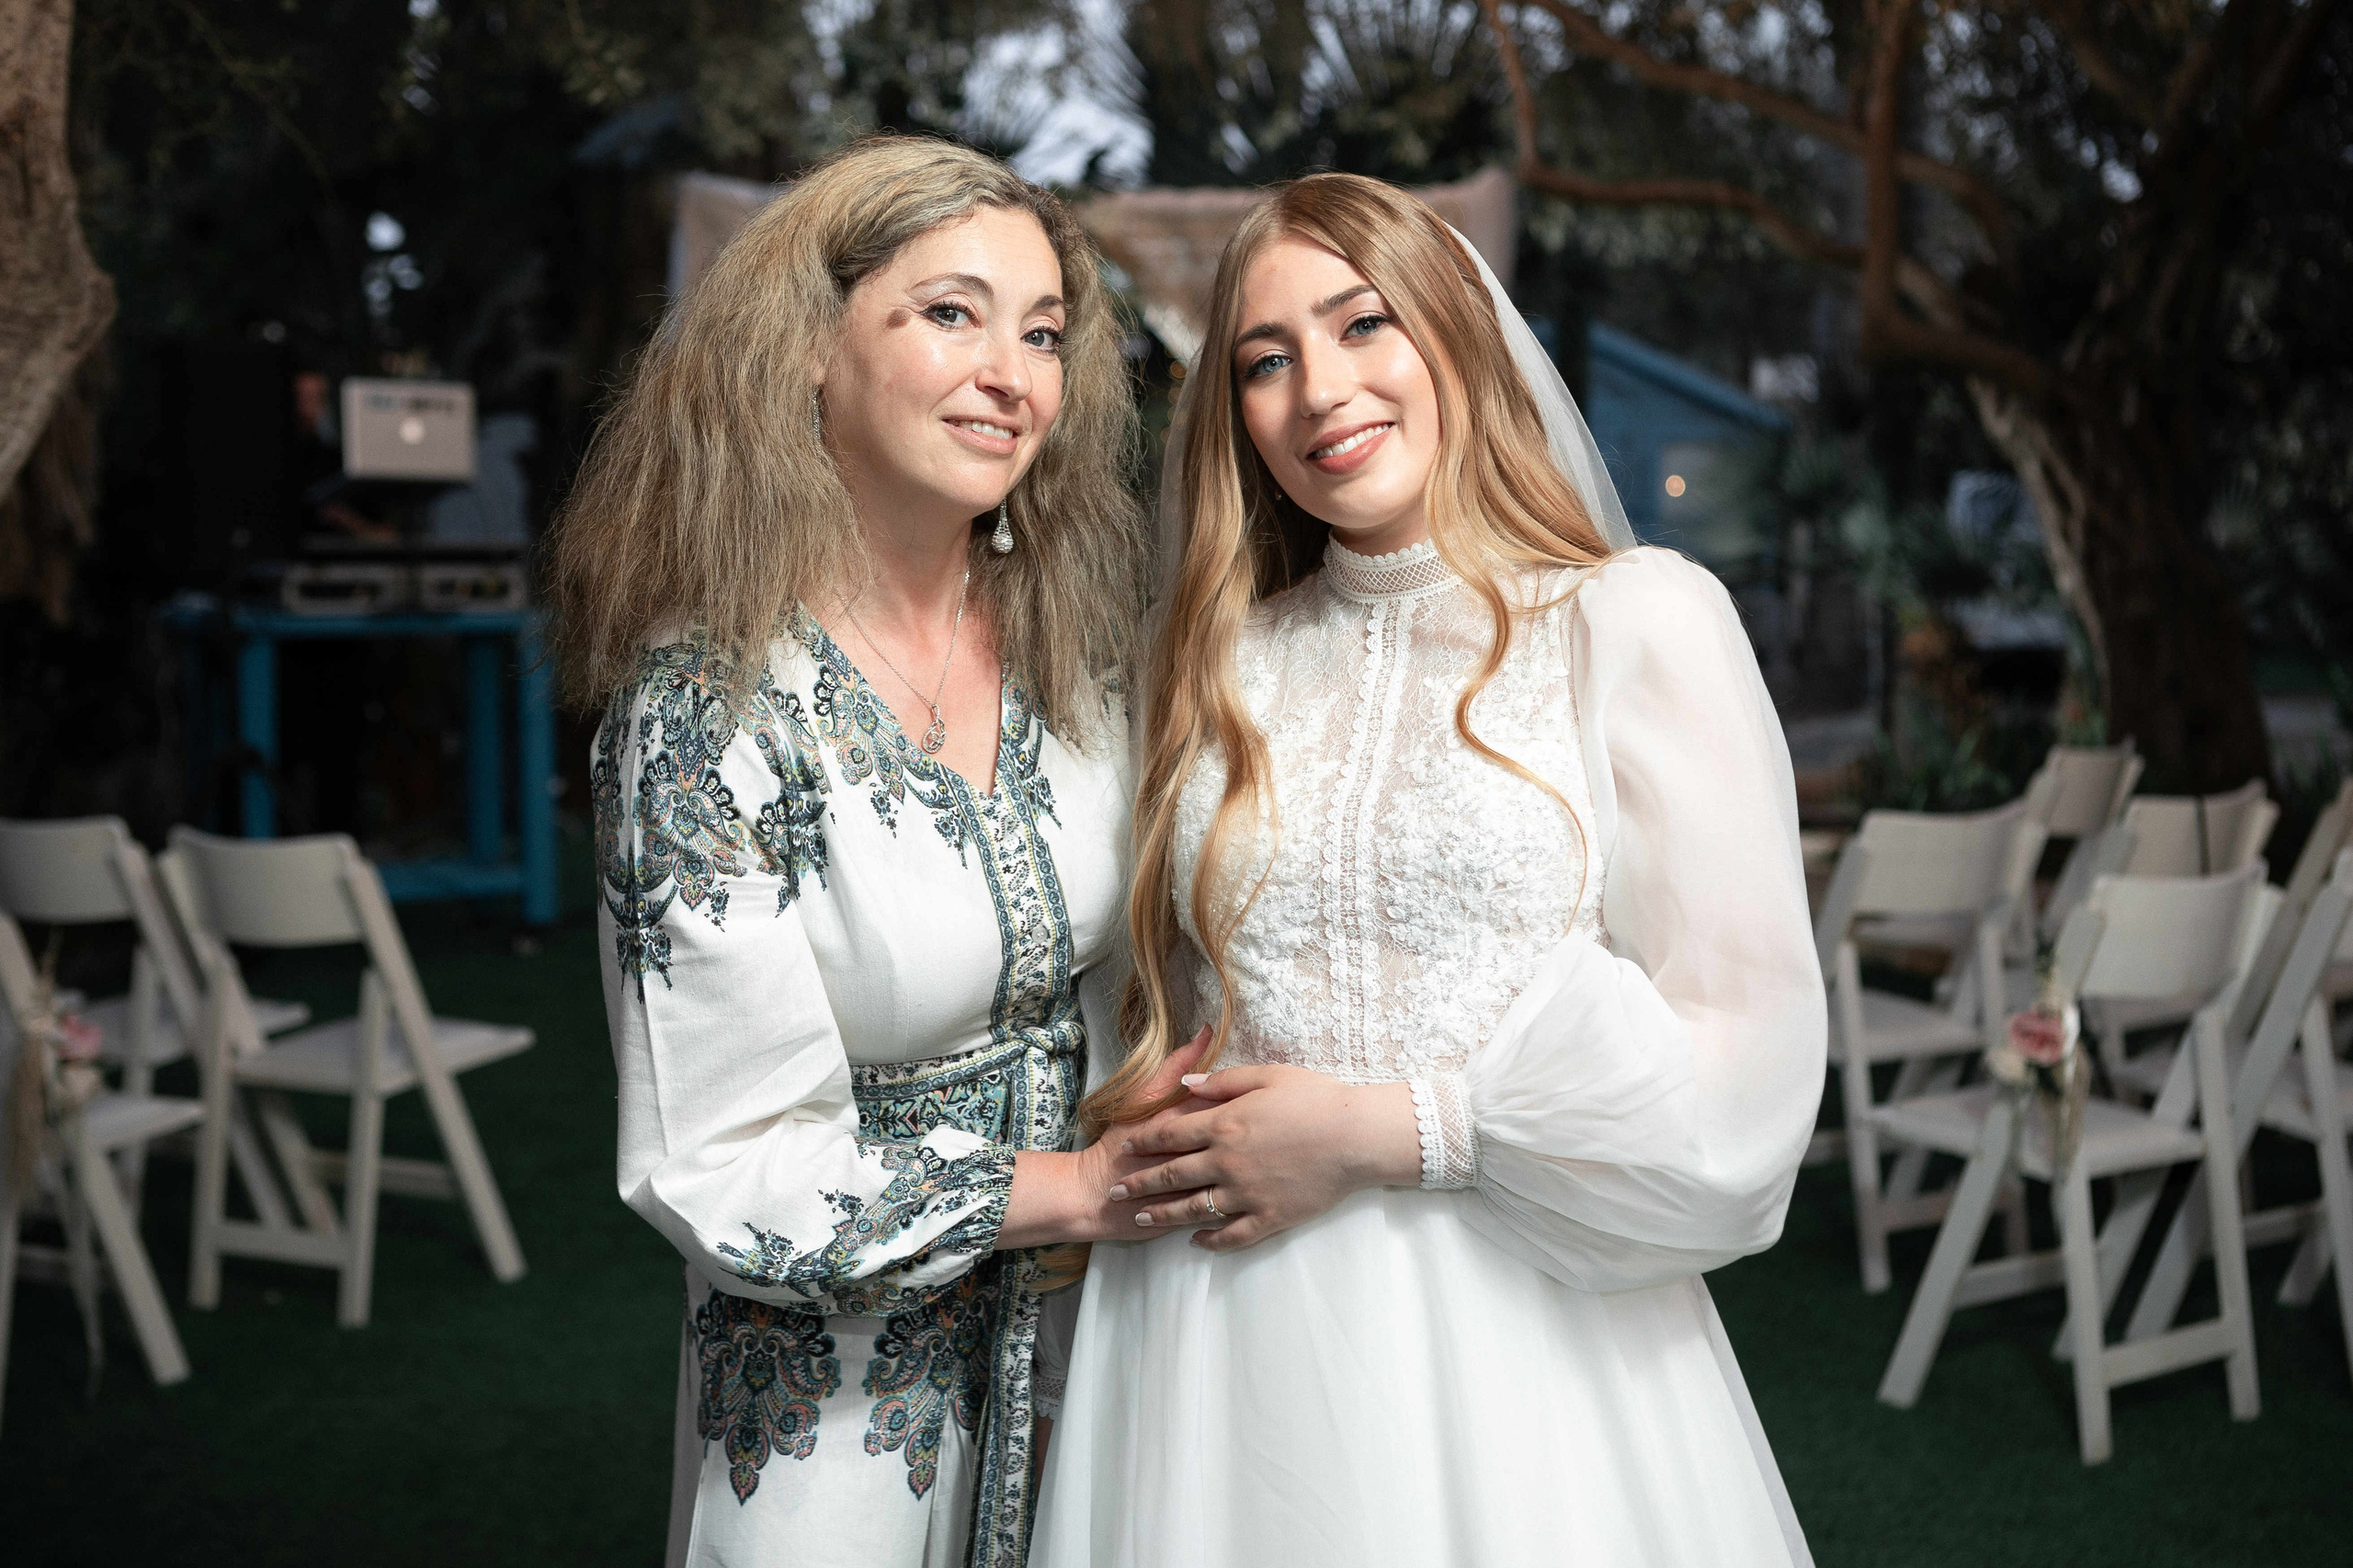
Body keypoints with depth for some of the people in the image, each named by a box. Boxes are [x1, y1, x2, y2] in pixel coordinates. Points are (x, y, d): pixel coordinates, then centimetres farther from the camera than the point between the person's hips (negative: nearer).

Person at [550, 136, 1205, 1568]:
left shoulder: (1077, 647, -3)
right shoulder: (713, 705, -20)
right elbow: (728, 1179, -19)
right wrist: (1085, 1186, -18)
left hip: (1099, 1348, 5)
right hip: (844, 1407, -5)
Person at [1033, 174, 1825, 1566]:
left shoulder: (1639, 620, -3)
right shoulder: (1220, 666, 8)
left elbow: (1746, 1053, -9)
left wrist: (1380, 1129, -11)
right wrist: (1153, 1148, -1)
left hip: (1516, 1344, -3)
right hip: (1225, 1343, 3)